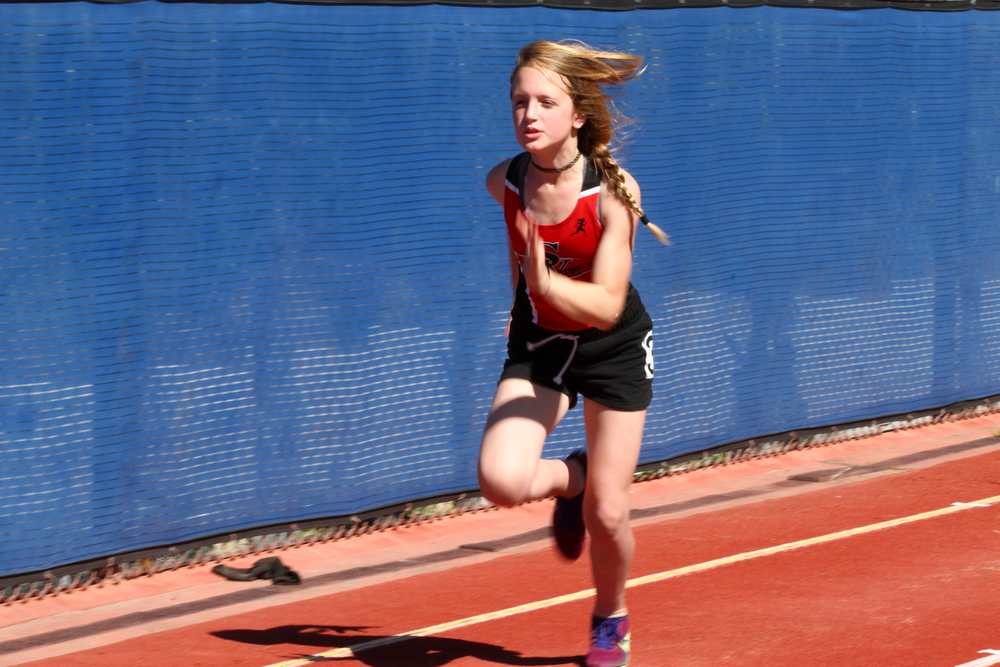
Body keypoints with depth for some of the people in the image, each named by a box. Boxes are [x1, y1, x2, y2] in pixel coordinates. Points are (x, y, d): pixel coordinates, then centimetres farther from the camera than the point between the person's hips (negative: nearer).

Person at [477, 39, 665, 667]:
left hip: (614, 349, -3)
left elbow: (606, 305, -31)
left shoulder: (613, 191, -26)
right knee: (501, 481, -21)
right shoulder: (504, 183, -15)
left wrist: (547, 284, -48)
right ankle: (571, 480, 15)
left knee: (606, 513, 0)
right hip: (537, 344, 3)